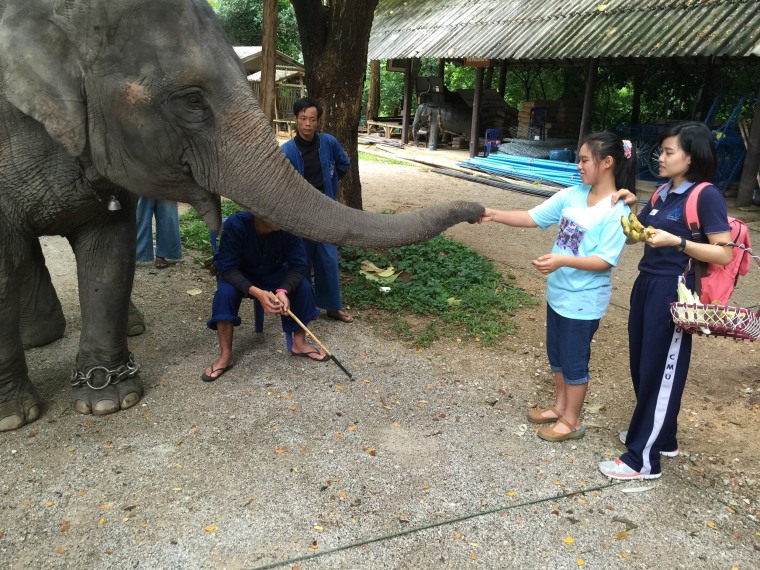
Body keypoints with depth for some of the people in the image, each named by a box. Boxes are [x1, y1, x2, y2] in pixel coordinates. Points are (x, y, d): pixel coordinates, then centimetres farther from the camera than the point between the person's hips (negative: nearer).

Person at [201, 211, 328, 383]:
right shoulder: (235, 224, -32)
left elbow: (298, 265, -22)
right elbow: (227, 268, -32)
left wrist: (283, 290, -42)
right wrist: (256, 292, -47)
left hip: (274, 274, 2)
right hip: (239, 277, -2)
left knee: (303, 286, -23)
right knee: (225, 291, -32)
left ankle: (299, 343, -5)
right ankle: (225, 356, -19)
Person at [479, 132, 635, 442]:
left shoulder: (616, 211, -18)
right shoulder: (572, 195, 0)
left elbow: (605, 260, -21)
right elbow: (533, 217, -1)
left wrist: (562, 260, -33)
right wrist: (496, 215, -14)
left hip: (584, 299, -7)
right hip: (557, 292, 7)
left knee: (574, 359, 7)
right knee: (556, 353, 20)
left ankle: (571, 421, 26)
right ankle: (560, 406, 40)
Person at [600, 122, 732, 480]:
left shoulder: (707, 196, -12)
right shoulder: (663, 192, 11)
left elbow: (724, 254, -16)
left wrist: (676, 241, -24)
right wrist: (629, 207, 3)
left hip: (673, 292, -8)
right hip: (646, 284, 8)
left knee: (660, 371, 0)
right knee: (642, 365, 15)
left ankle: (643, 458, 10)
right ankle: (660, 436, 34)